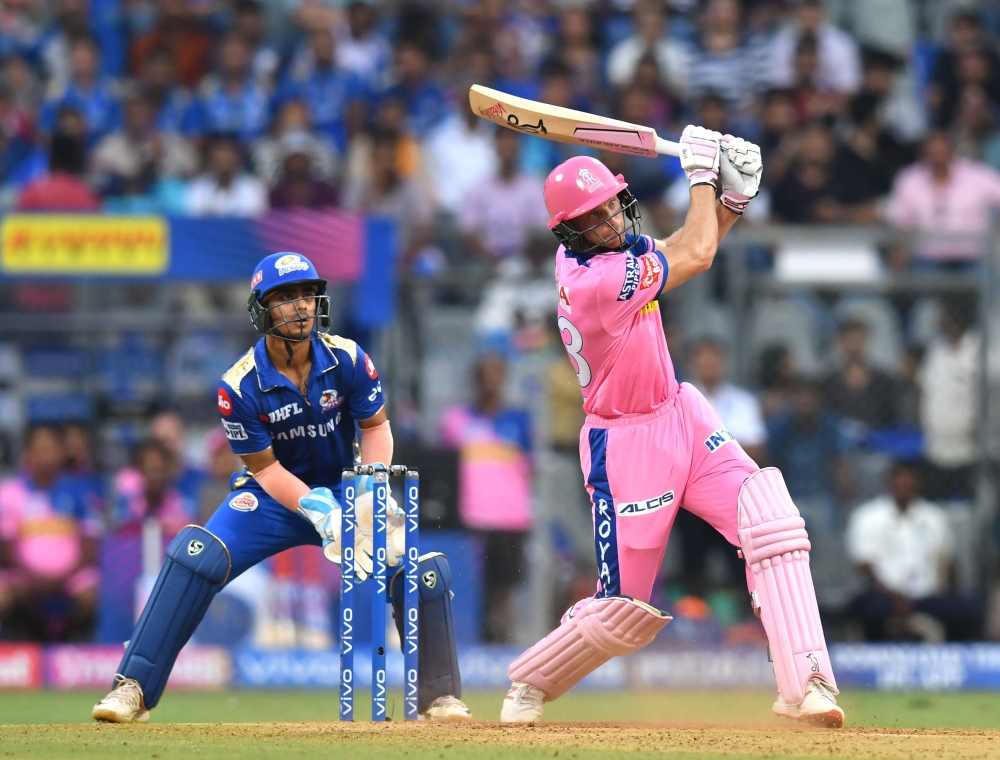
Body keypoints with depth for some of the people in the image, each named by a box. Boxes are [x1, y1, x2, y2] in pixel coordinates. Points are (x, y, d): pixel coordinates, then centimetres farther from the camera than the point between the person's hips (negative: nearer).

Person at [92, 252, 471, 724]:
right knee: (196, 555, -27)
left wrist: (372, 490, -20)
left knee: (425, 566, -16)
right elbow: (264, 467, -15)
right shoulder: (240, 387, -20)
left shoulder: (347, 360, -14)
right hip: (274, 494, -2)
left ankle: (439, 697, 4)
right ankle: (133, 690, -22)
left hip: (342, 486, 2)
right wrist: (319, 514, -28)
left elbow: (376, 426, -3)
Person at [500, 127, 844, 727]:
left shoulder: (603, 249, 0)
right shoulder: (592, 282, -27)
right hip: (628, 445, -8)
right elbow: (696, 256, -20)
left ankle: (804, 683, -20)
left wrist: (734, 198, -5)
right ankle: (531, 684, 27)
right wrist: (701, 174, -7)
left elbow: (685, 249, 13)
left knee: (772, 519, -14)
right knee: (630, 610, 0)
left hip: (682, 415, 8)